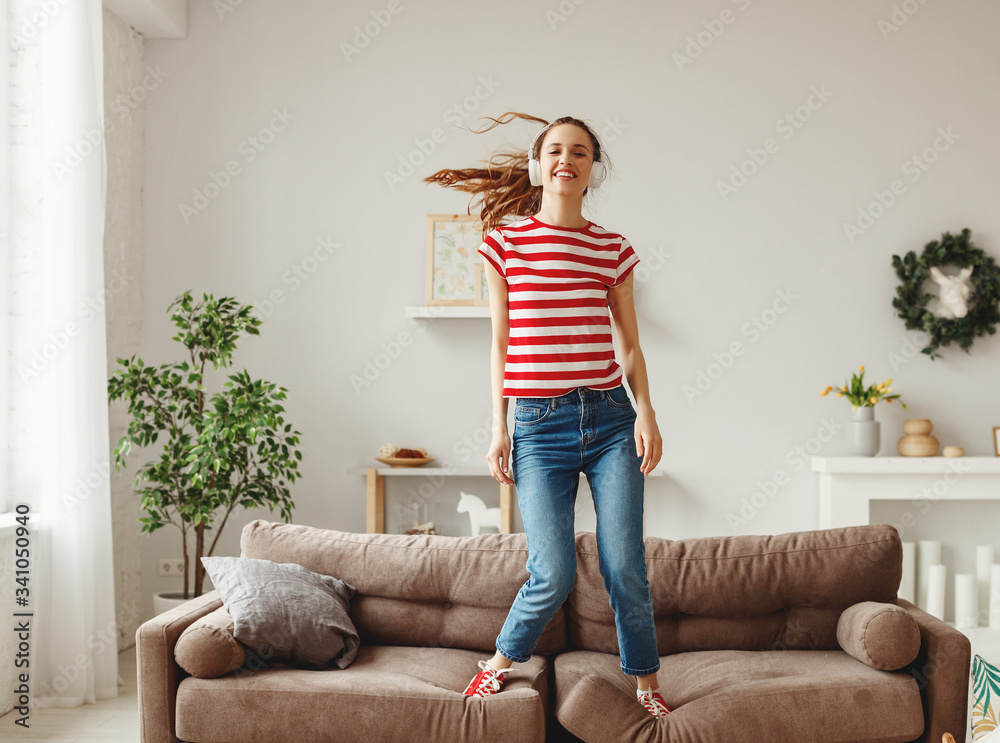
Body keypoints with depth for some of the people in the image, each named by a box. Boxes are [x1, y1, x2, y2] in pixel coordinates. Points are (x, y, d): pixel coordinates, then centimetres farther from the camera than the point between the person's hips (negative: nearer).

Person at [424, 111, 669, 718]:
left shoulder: (614, 250, 7)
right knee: (555, 575, -7)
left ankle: (648, 684, 22)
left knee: (625, 567, 1)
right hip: (539, 424, -1)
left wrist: (646, 411, -4)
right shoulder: (505, 241, 4)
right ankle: (503, 661, 21)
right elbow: (500, 343, 6)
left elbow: (631, 345, 11)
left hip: (610, 418, 2)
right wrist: (499, 428, 3)